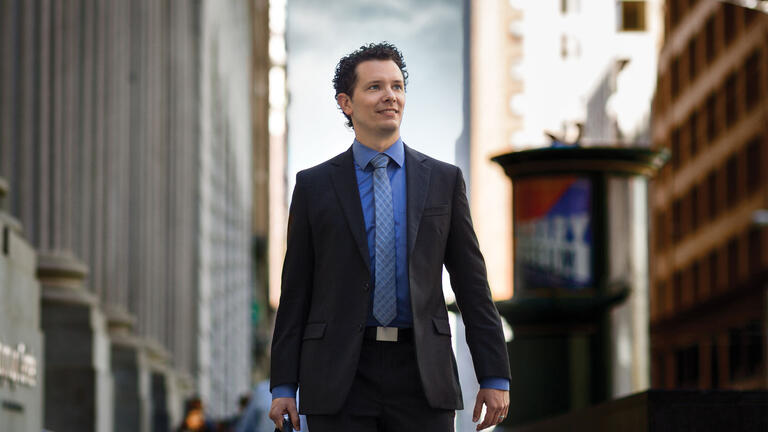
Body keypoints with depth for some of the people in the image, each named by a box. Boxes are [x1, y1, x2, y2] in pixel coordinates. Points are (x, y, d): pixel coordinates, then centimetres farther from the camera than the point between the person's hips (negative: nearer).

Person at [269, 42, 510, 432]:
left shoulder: (444, 180, 9)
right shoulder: (314, 186, 7)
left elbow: (472, 283, 8)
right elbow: (295, 291, 6)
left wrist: (495, 378, 2)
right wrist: (283, 385, 0)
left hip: (421, 378, 1)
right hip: (340, 381, 0)